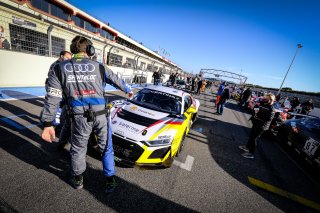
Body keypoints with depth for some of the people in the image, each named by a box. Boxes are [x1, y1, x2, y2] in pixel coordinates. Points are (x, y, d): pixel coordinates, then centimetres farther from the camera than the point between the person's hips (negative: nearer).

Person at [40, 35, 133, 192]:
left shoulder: (59, 68, 5)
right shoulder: (99, 67, 6)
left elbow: (52, 97, -1)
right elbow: (117, 80, 21)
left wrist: (47, 123, 2)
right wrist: (128, 90, 39)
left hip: (80, 117, 0)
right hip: (101, 115, 0)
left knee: (78, 149, 21)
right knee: (106, 148, 15)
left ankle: (78, 179, 42)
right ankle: (110, 180, 28)